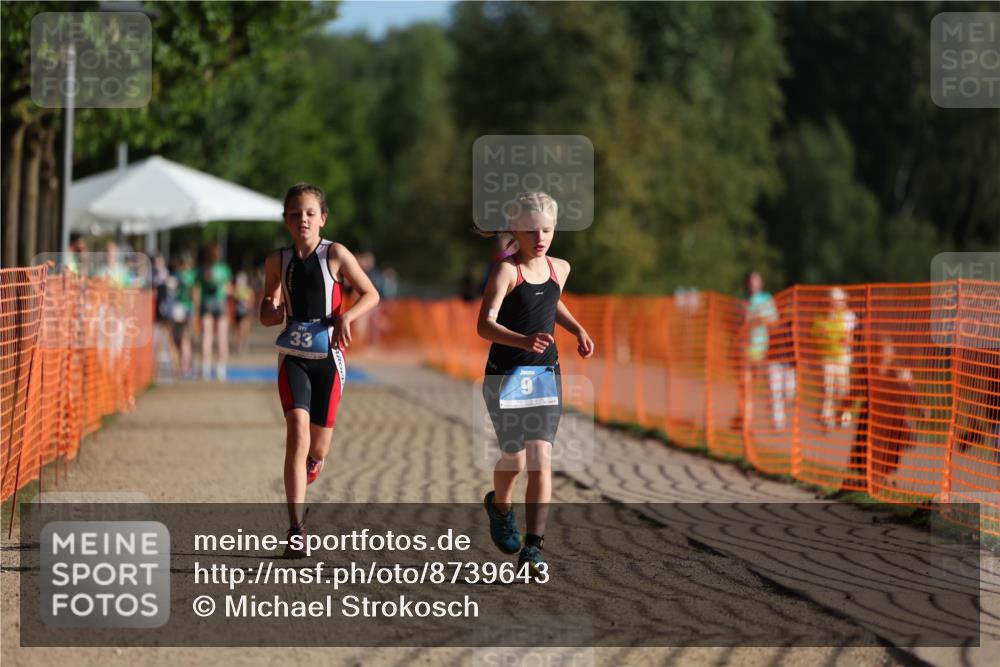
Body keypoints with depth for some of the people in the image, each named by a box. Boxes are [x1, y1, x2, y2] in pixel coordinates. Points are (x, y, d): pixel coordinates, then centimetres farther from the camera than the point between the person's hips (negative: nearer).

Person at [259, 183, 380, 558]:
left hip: (328, 357, 0)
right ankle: (296, 530, -23)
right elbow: (266, 316, 14)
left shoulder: (335, 255, -4)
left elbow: (371, 294, 1)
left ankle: (299, 489, 44)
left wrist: (346, 316, -16)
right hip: (293, 357, 0)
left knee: (318, 449, 7)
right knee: (297, 432, -20)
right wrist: (273, 312, -10)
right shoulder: (277, 261, 3)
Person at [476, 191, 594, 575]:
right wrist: (523, 341, -40)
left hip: (546, 374, 4)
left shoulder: (559, 269, 6)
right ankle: (500, 505, 37)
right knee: (514, 458, 2)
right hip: (506, 374, -4)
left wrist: (578, 330, 15)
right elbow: (484, 326, -24)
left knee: (541, 458, -7)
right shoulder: (506, 271, -13)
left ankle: (533, 547, -7)